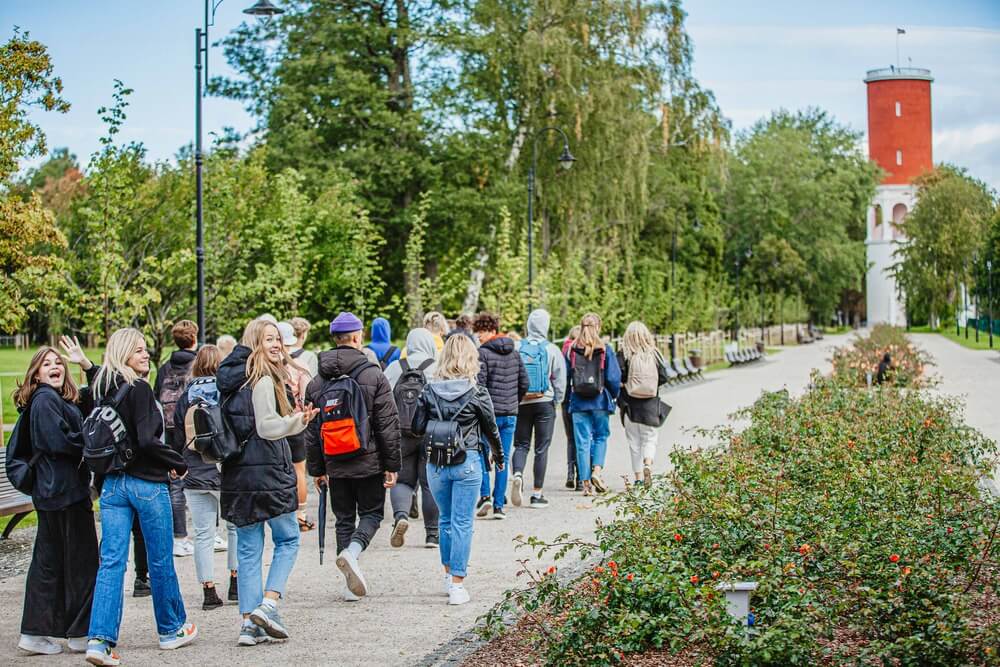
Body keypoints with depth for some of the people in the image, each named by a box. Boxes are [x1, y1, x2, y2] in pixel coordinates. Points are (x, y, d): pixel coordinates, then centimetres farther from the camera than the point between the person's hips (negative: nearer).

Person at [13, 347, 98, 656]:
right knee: (81, 559, -3)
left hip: (50, 491, 10)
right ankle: (81, 633, 3)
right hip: (65, 490, -10)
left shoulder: (59, 399, 18)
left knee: (49, 561, 11)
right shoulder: (46, 400, -11)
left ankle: (36, 632, 13)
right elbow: (59, 440, -21)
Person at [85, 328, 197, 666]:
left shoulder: (103, 390, 7)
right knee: (161, 561, 10)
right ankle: (171, 630, 24)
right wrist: (179, 463, -8)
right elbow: (148, 440, -21)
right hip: (146, 483, -6)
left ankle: (100, 638, -8)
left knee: (111, 562, 2)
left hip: (112, 483, 6)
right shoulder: (139, 389, -15)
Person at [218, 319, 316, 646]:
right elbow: (267, 428, -17)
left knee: (248, 549, 9)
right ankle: (268, 604, -6)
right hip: (267, 471, -7)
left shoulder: (233, 378, 13)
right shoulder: (263, 380, -12)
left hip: (237, 475, 7)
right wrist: (298, 419, -9)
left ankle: (250, 622, 7)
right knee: (287, 539, 8)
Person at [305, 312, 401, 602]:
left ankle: (352, 584, 13)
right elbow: (388, 425, -9)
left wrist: (317, 469, 15)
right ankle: (351, 553, -18)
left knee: (344, 520, 13)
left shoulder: (317, 381, 4)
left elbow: (311, 431, 8)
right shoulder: (373, 376, -8)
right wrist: (392, 465, -3)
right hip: (368, 463, -3)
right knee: (371, 513, 11)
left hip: (335, 466, 3)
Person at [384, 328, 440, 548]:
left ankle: (401, 515, -15)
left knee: (402, 480, 12)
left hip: (401, 435, 2)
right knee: (431, 483, 8)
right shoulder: (438, 369, -3)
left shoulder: (394, 368, 5)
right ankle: (432, 534, 13)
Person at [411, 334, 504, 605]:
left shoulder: (430, 391, -2)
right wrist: (499, 457, 20)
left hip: (436, 464, 3)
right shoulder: (477, 393, -8)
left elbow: (417, 428, 0)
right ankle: (457, 585, 0)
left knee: (446, 520, 19)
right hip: (467, 462, -3)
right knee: (462, 523, 1)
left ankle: (449, 574, 29)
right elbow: (491, 429, 3)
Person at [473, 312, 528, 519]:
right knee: (503, 459, 7)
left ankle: (484, 495, -8)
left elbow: (479, 384, -15)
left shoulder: (482, 353, -10)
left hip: (489, 413, -5)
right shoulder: (514, 353, 9)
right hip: (510, 414, 5)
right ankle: (499, 505, 6)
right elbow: (524, 383, 11)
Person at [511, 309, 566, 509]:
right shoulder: (552, 350, -6)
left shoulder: (517, 349, -3)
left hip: (522, 403, 1)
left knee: (521, 445, 12)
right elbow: (560, 380, -2)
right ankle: (537, 494, 6)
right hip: (544, 403, -1)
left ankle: (518, 474, -17)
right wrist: (556, 401, 12)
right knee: (541, 448, 5)